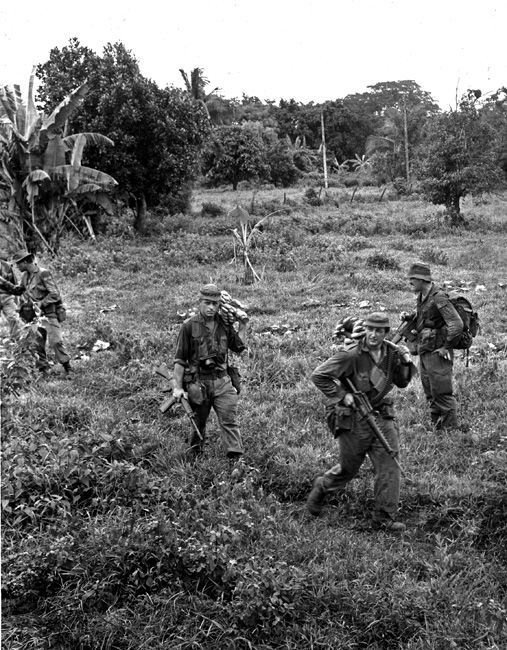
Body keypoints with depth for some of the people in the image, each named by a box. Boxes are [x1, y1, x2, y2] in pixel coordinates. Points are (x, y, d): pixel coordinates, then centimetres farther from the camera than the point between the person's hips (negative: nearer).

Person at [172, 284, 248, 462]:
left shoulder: (224, 325, 6)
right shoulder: (189, 326, -6)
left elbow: (239, 347, 14)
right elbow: (179, 359, -5)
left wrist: (243, 325, 8)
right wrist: (177, 387, -7)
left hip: (222, 381, 3)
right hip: (198, 382, -2)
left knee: (230, 420, -4)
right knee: (198, 422, 12)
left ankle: (236, 458, -3)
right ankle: (194, 453, 34)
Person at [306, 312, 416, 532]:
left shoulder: (392, 353, 0)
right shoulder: (351, 354, -19)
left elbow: (401, 383, 13)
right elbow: (318, 376, -17)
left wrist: (406, 363, -5)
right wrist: (341, 395, -20)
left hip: (381, 416, 5)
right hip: (353, 418, -5)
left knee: (389, 465, -1)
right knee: (349, 468, 8)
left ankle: (384, 518, 10)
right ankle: (321, 488, 39)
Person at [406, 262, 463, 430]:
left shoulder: (439, 298, -20)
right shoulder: (421, 297, 8)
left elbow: (457, 325, -24)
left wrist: (445, 347, -16)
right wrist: (409, 318, 3)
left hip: (437, 353, -9)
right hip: (424, 352, 9)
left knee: (442, 394, -2)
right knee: (430, 394, 17)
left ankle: (451, 428, 10)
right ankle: (436, 427, 29)